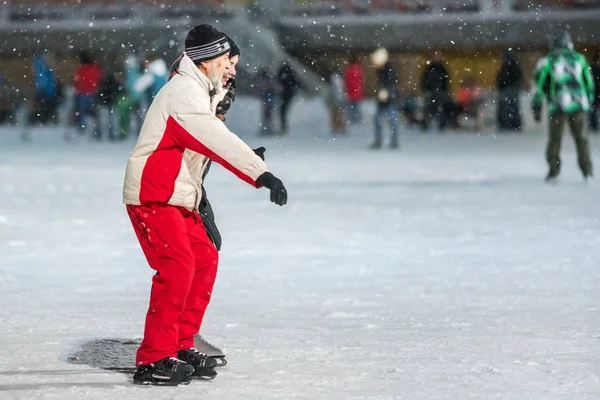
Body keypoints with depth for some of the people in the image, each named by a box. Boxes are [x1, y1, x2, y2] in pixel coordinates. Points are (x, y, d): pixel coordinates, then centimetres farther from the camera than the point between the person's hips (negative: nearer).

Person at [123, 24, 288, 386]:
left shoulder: (201, 91, 16)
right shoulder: (184, 93, -19)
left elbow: (214, 139, 19)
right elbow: (218, 141, -29)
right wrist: (262, 174, -34)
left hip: (177, 198, 11)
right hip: (152, 196, -11)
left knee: (205, 260, 10)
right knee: (177, 267, -18)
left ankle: (180, 347, 18)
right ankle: (153, 361, -15)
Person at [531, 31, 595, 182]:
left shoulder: (548, 61, 4)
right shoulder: (579, 59, 9)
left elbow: (539, 85, 3)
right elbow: (589, 83, 16)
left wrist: (536, 107, 9)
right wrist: (589, 100, 28)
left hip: (557, 106, -1)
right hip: (578, 104, 1)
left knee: (555, 138, 9)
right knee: (581, 137, 10)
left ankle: (553, 169, 4)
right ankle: (587, 170, 8)